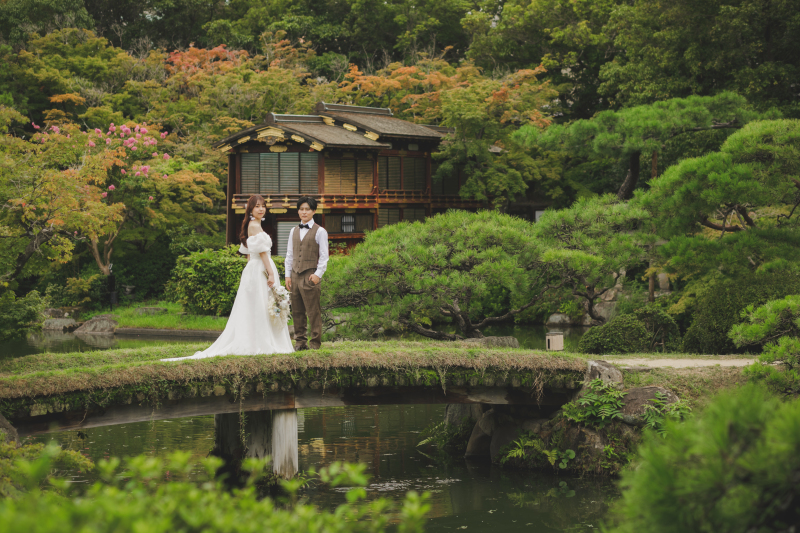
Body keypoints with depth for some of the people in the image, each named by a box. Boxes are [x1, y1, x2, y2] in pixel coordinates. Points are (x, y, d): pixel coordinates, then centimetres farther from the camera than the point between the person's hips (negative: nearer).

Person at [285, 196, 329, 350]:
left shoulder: (319, 231, 2)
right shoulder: (294, 231, 17)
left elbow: (323, 256, -2)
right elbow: (289, 254, 19)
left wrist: (318, 274, -12)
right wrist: (288, 274, 11)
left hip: (310, 276, -5)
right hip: (295, 275, 5)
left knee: (313, 311, -5)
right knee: (297, 311, 6)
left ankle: (315, 342, -1)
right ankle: (300, 341, 12)